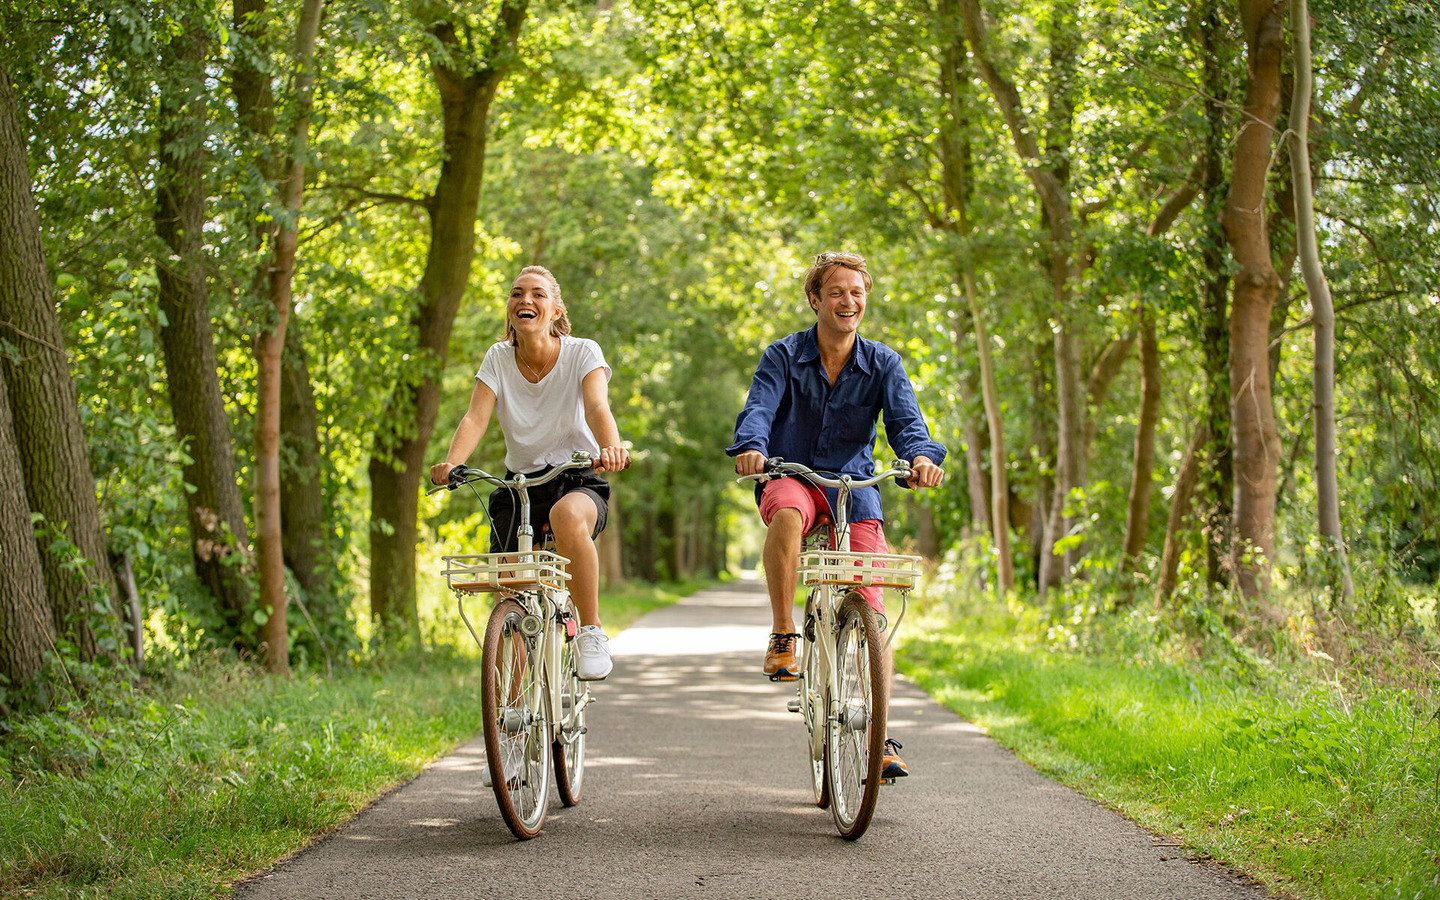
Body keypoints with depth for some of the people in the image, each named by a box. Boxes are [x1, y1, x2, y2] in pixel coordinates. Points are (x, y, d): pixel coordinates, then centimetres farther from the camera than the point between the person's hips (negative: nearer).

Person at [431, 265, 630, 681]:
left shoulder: (582, 352, -8)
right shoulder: (498, 358, -1)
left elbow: (597, 408, -25)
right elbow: (475, 418, -14)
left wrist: (611, 448, -48)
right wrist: (451, 462, -35)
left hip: (578, 480, -3)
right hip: (519, 485, 3)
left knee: (567, 516, -39)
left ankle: (591, 632, -24)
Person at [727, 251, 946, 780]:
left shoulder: (882, 364, 2)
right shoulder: (785, 357, -2)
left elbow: (906, 419, -12)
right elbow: (759, 408, -17)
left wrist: (922, 456, -36)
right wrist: (750, 447, -41)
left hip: (854, 487, 2)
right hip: (790, 479, -2)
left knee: (873, 612, -10)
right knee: (788, 513, -40)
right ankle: (783, 638, -26)